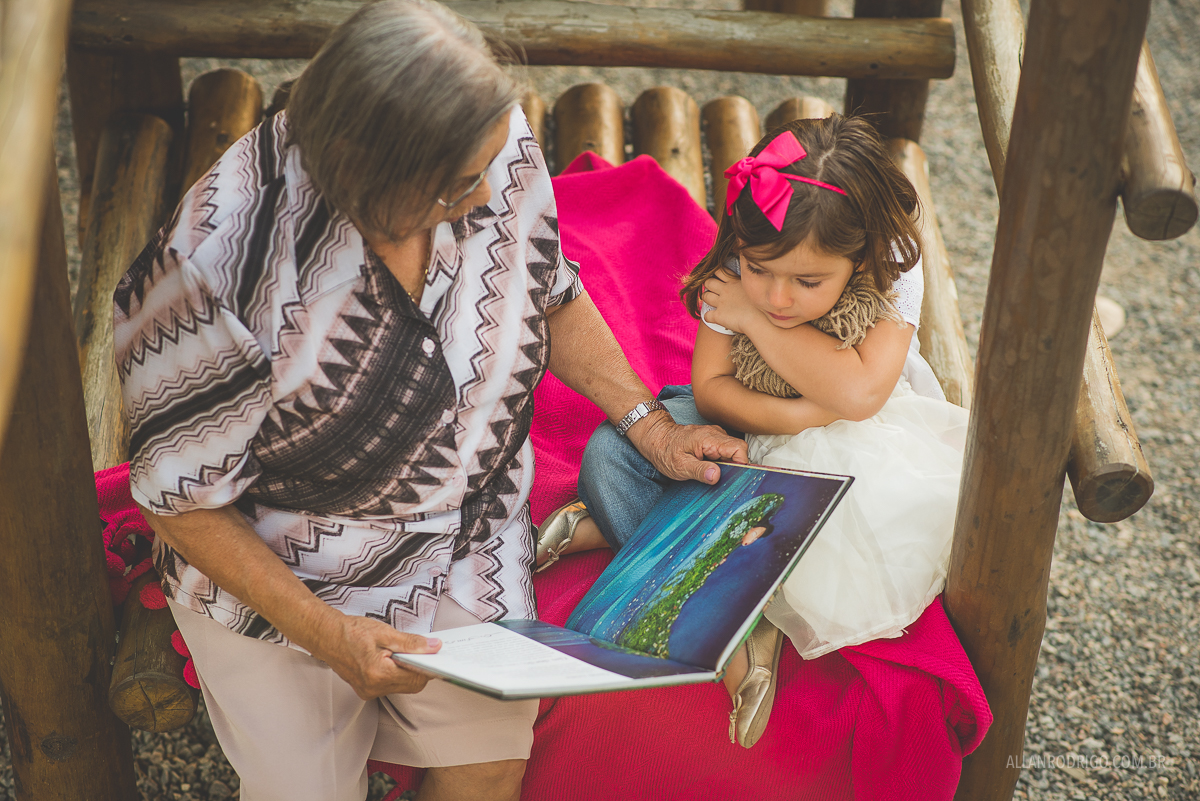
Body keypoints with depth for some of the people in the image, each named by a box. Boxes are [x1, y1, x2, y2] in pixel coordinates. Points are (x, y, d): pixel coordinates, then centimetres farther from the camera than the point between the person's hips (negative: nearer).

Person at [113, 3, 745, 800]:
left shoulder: (498, 146, -18)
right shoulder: (224, 263, -32)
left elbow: (552, 295, 3)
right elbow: (179, 492, -19)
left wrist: (650, 424, -4)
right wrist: (324, 635, -23)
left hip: (464, 540, 4)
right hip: (272, 574, -3)